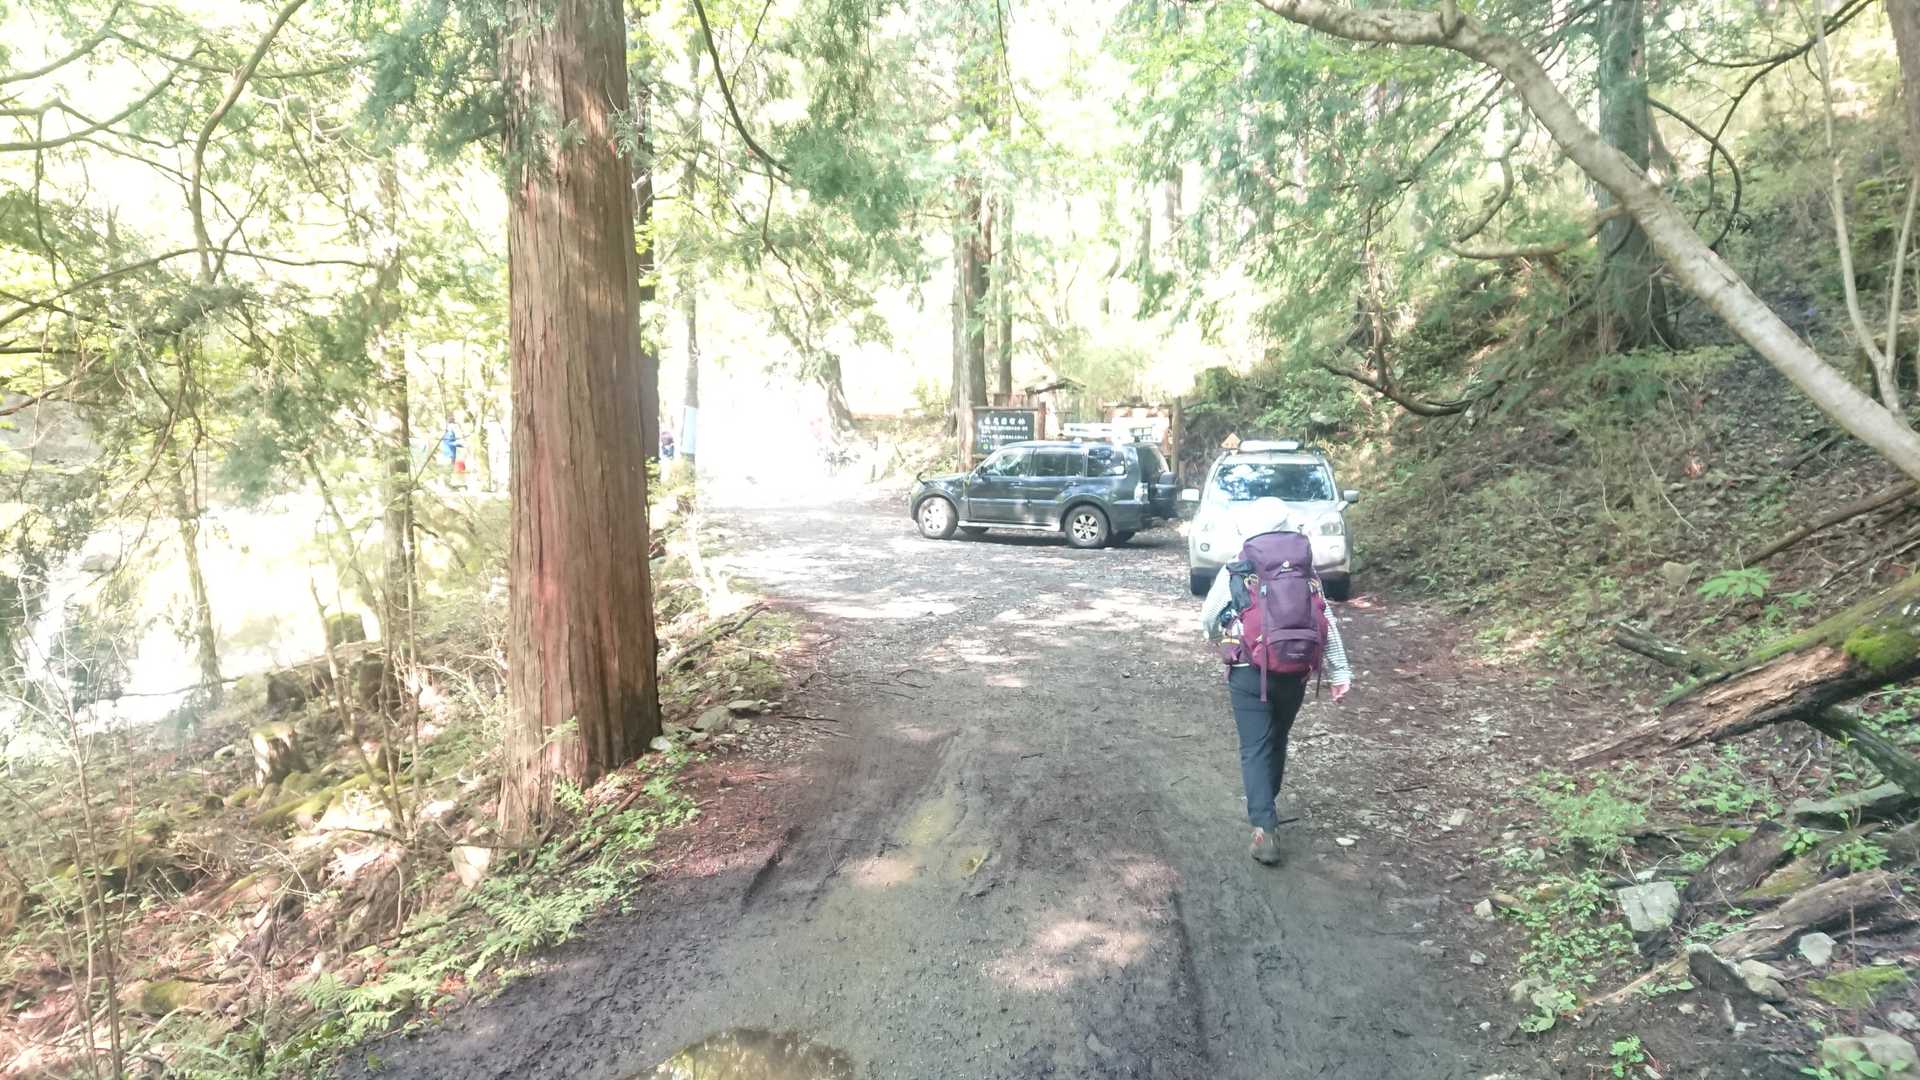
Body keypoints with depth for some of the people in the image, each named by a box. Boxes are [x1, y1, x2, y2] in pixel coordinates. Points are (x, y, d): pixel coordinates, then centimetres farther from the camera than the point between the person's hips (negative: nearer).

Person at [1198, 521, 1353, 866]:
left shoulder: (1235, 569, -4)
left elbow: (1209, 618, 3)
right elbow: (1326, 621, 1)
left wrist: (1217, 636, 25)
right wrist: (1339, 672, 3)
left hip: (1250, 672, -3)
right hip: (1294, 671, 3)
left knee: (1255, 749, 0)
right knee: (1277, 741, 21)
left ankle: (1264, 828, -11)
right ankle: (1264, 807, 37)